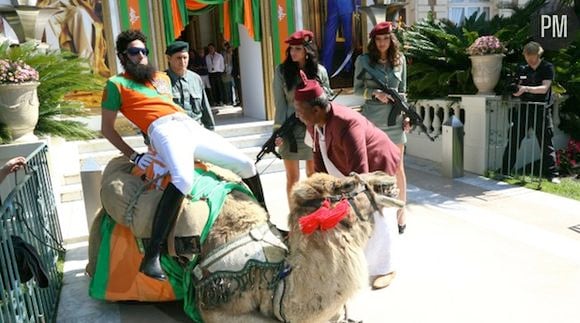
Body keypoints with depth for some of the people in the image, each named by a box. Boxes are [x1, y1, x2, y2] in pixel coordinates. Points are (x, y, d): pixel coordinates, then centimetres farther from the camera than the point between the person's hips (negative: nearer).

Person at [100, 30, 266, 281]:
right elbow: (107, 128, 8)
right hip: (165, 131, -7)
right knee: (183, 179, -40)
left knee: (246, 165, 3)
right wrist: (133, 156, -2)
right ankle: (151, 256, -41)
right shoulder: (117, 84, 11)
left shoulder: (162, 77, 28)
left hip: (193, 127, 7)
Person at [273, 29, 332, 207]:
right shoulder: (282, 70, -2)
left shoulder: (320, 71, 2)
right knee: (292, 178, 6)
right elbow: (279, 102, -4)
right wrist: (279, 129, -9)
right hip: (290, 129, -1)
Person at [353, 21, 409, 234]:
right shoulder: (364, 60, 1)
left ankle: (400, 214, 15)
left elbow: (403, 91, 13)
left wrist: (406, 114, 4)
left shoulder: (400, 60, 7)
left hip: (394, 119, 2)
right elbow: (357, 89, 3)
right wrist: (374, 93, -15)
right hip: (371, 120, -1)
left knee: (397, 168, 5)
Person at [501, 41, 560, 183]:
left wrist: (526, 89, -29)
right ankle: (504, 170, 11)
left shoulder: (547, 68, -4)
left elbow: (544, 88, -15)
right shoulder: (524, 70, 11)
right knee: (514, 140, 5)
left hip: (541, 110, -4)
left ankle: (552, 174, 7)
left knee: (546, 143, 0)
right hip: (524, 108, 5)